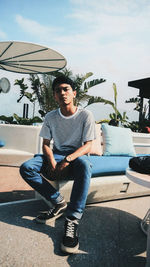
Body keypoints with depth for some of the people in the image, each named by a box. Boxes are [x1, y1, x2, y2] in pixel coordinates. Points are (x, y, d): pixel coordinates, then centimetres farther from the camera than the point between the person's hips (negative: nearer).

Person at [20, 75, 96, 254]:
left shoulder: (85, 115, -5)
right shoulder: (50, 117, 5)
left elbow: (88, 146, -10)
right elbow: (46, 144, 4)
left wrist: (68, 159, -28)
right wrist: (52, 162, -18)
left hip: (77, 157, -3)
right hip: (56, 156, 4)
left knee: (84, 164, -40)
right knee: (26, 168, -22)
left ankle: (72, 220, -37)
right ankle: (59, 203, -15)